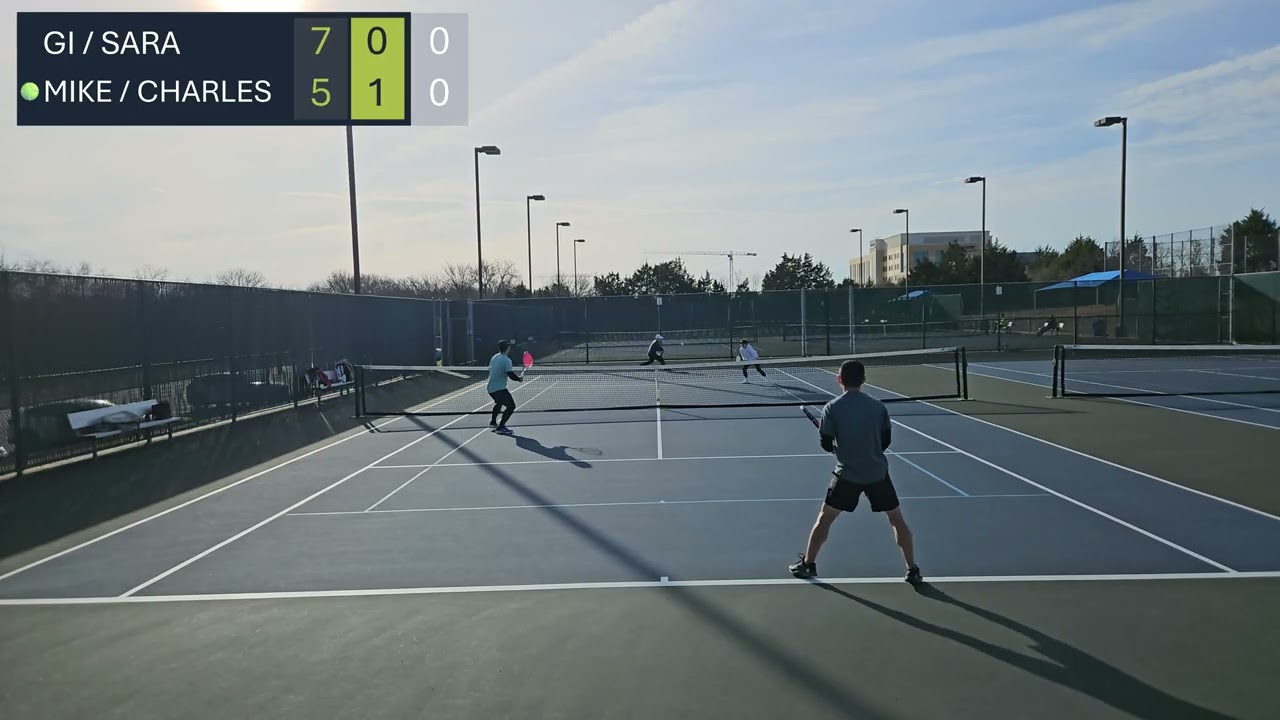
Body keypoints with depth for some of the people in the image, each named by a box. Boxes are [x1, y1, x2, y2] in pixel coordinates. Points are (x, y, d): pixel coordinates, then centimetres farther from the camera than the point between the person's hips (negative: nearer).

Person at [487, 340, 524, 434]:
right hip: (499, 389, -9)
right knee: (511, 406, -9)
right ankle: (500, 427, -11)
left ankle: (493, 422, 46)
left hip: (490, 388, 9)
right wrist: (519, 379, -5)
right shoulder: (506, 360, -17)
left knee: (499, 403, 34)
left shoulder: (494, 357, 8)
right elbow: (511, 374, -23)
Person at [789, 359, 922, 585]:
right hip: (878, 473, 2)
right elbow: (886, 440, 5)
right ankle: (913, 569, 17)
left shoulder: (832, 408, -8)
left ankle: (808, 563, 20)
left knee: (824, 517, 13)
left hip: (847, 474, -1)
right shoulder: (878, 406, -1)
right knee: (897, 519, 15)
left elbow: (826, 444, -4)